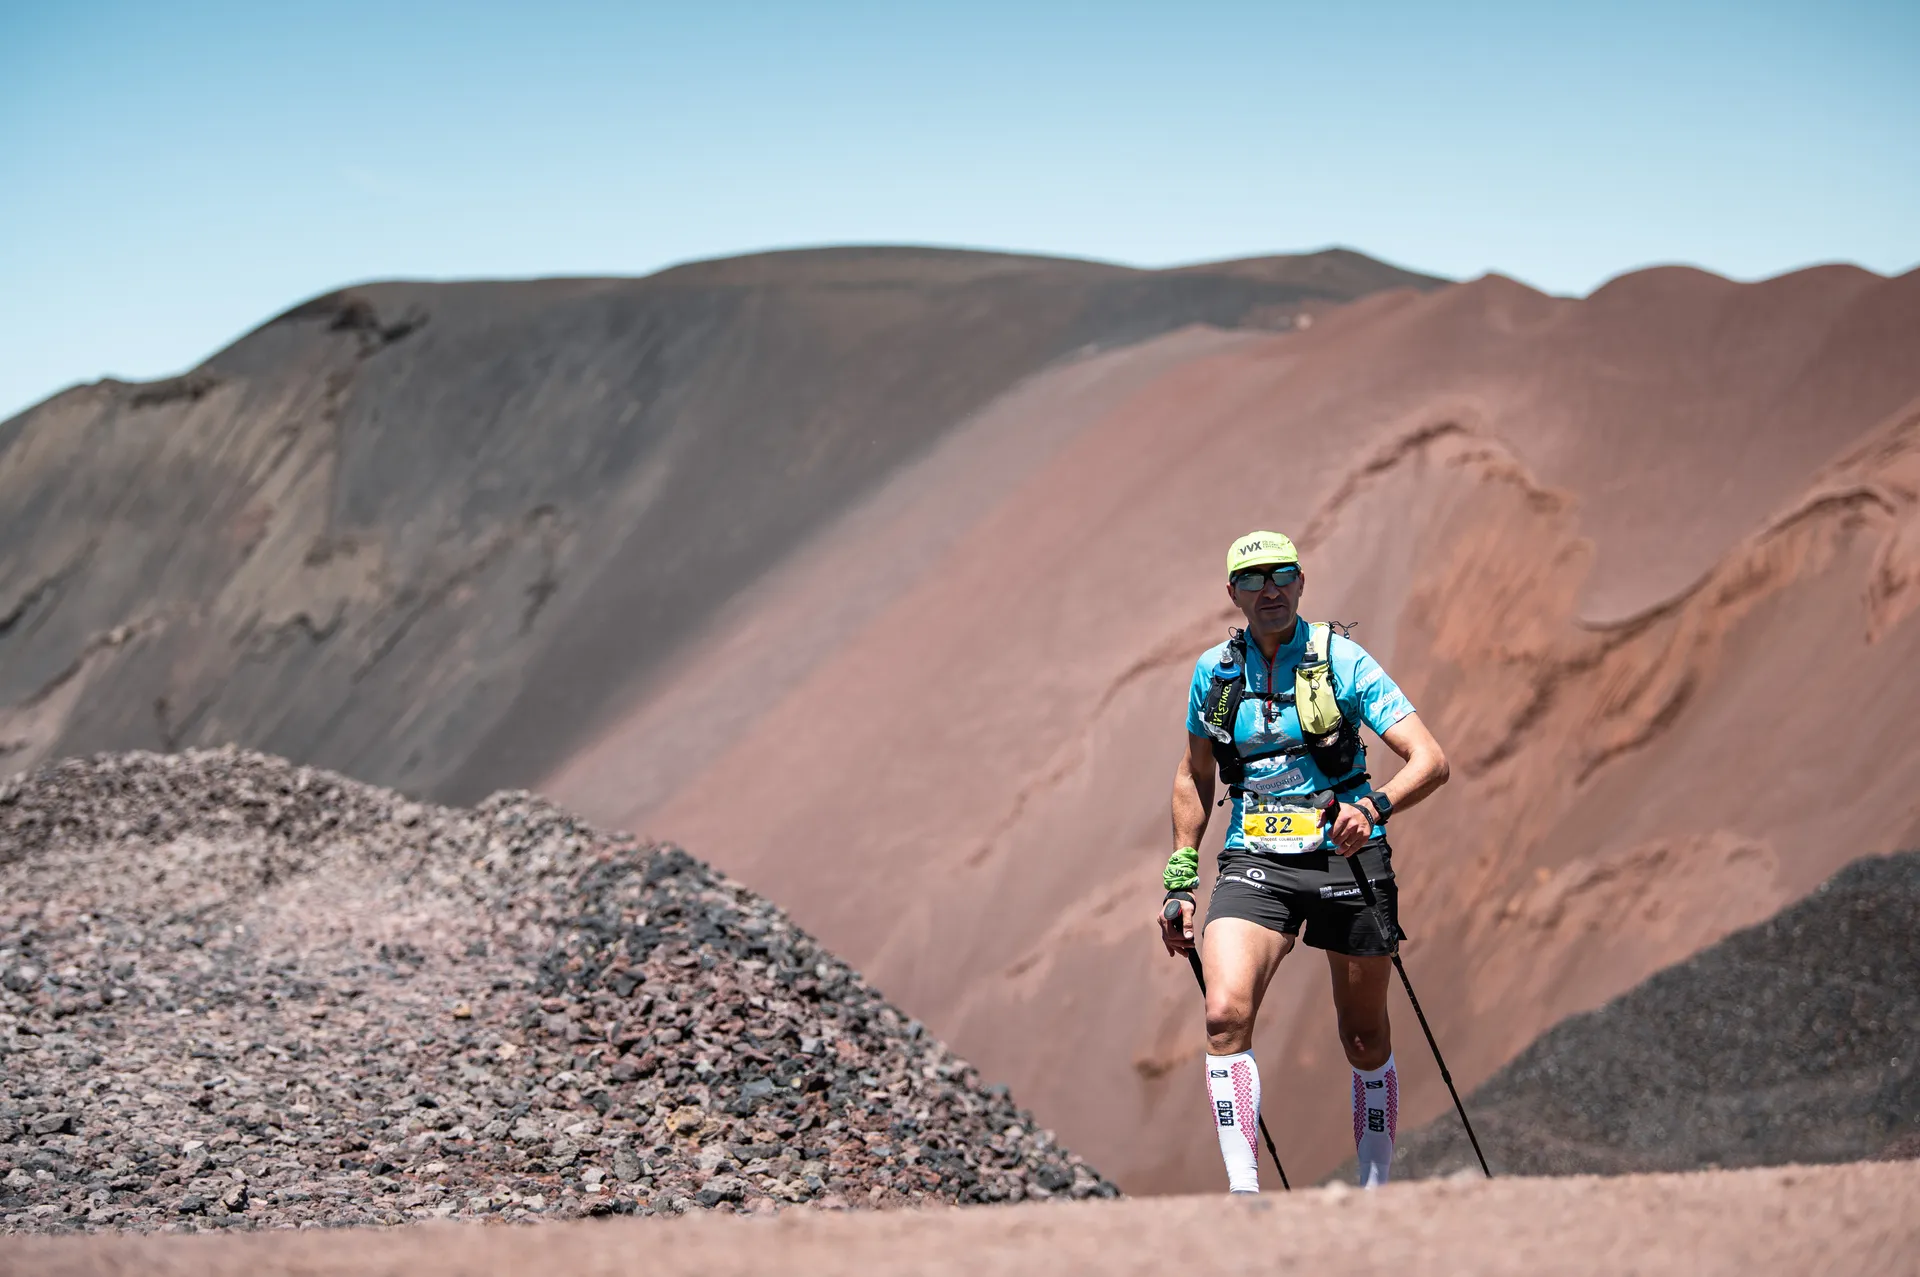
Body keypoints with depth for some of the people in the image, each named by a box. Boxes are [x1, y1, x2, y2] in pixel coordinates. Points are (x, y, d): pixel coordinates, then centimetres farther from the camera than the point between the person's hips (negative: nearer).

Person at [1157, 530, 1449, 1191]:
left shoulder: (1342, 660, -5)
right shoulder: (1214, 672, 6)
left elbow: (1431, 760, -12)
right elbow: (1194, 777, 21)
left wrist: (1374, 807, -31)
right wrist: (1180, 881, 16)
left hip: (1345, 856, -2)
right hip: (1256, 863, 2)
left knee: (1365, 1040, 8)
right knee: (1226, 1014, -22)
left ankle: (1375, 1193, 25)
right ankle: (1245, 1194, -23)